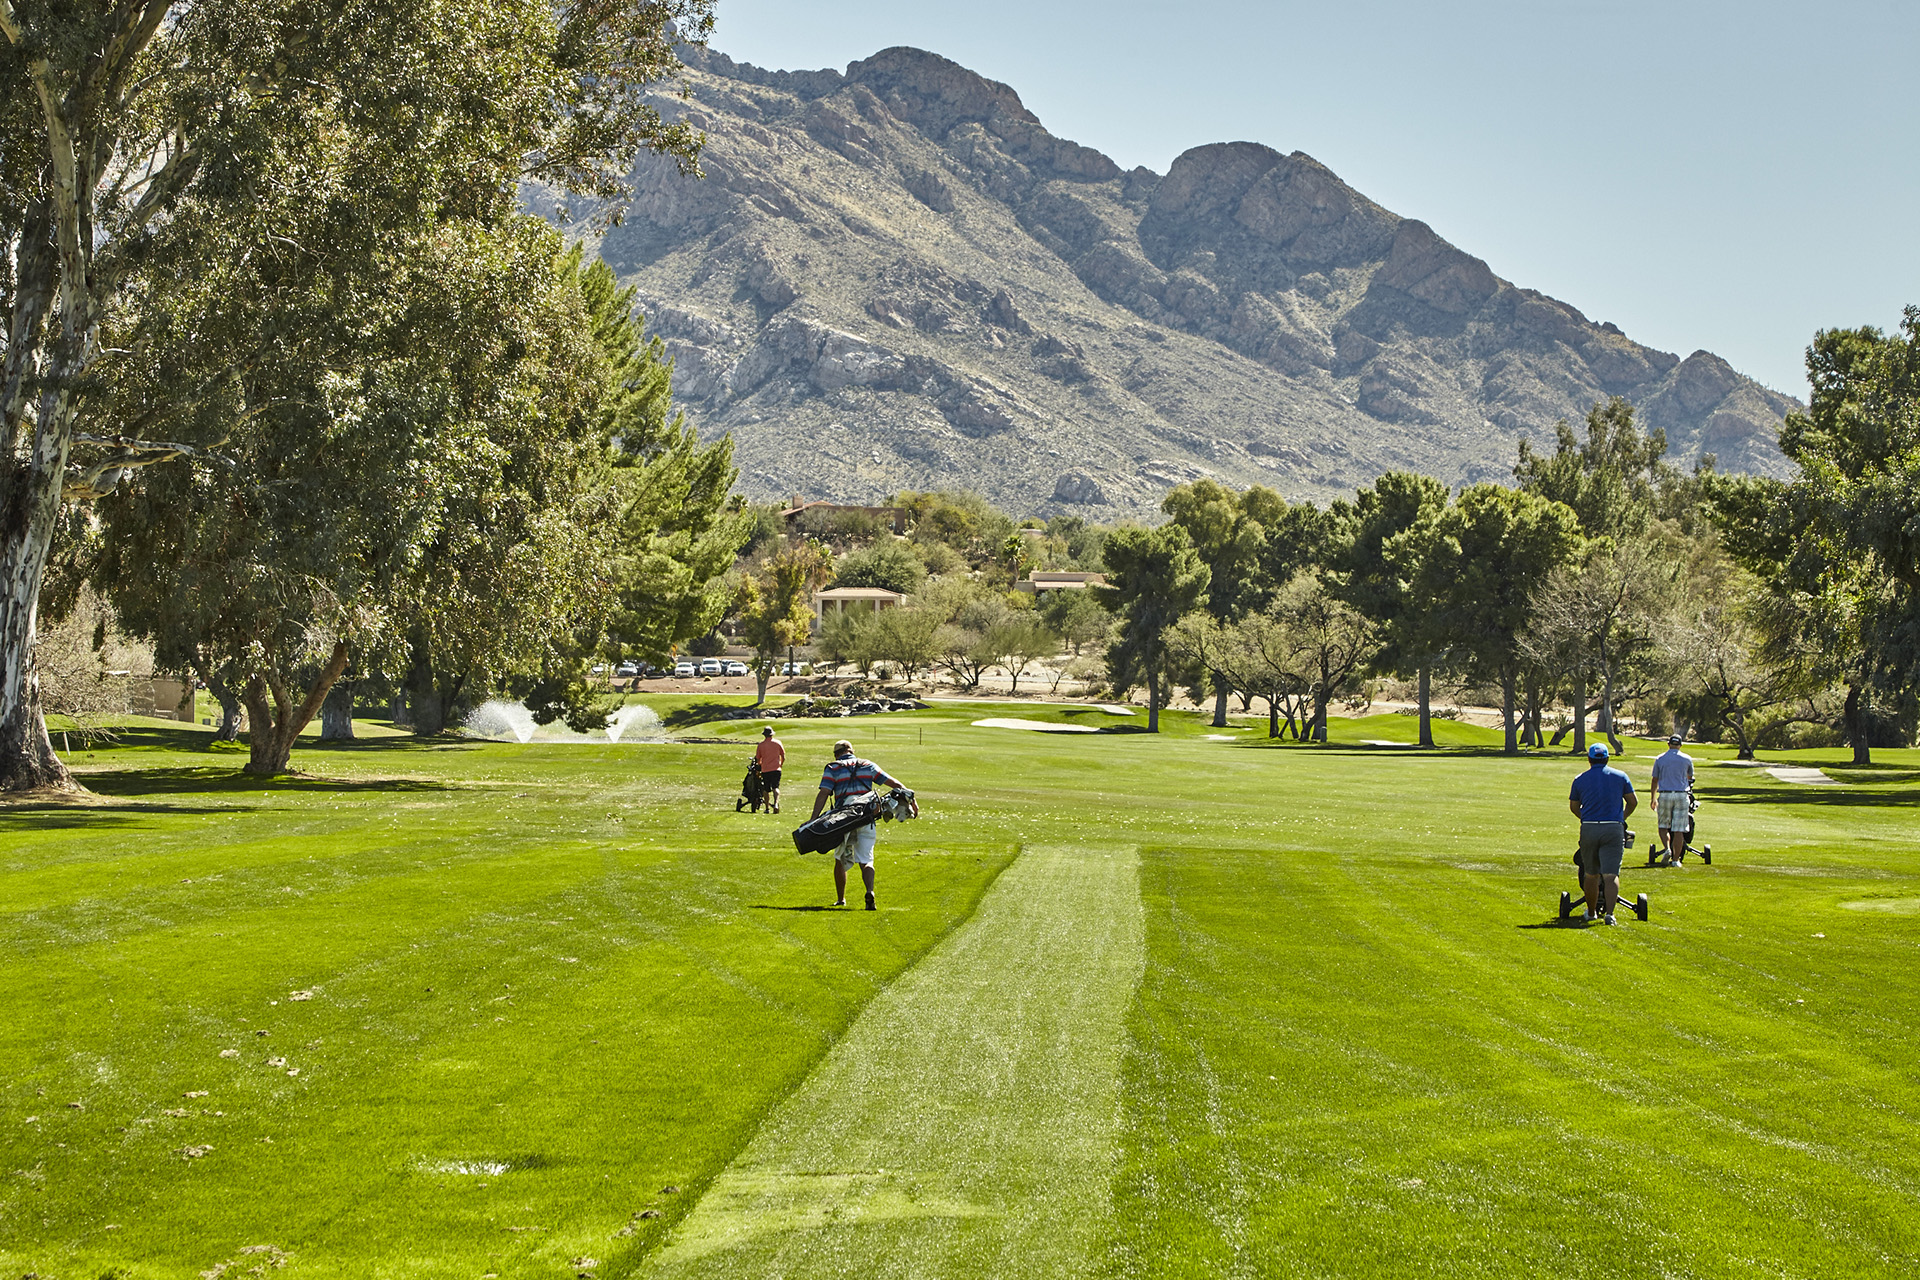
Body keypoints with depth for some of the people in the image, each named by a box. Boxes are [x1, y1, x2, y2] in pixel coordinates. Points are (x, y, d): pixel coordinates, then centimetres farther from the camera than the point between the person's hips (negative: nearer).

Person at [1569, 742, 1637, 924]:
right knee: (1611, 874, -6)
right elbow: (1633, 802, 11)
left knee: (1590, 874, 14)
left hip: (1589, 829, 1)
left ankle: (1592, 912, 24)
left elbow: (1574, 806, 13)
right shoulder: (1620, 777, 6)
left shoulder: (1580, 780, 6)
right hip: (1614, 829, -1)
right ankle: (1609, 912, -21)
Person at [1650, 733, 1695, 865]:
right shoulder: (1687, 759, 6)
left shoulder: (1660, 759, 6)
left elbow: (1655, 780, 9)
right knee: (1679, 830, 0)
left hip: (1665, 795, 0)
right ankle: (1676, 859, -1)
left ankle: (1667, 848, -12)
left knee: (1663, 826, 13)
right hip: (1682, 795, 0)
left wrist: (1653, 799, 19)